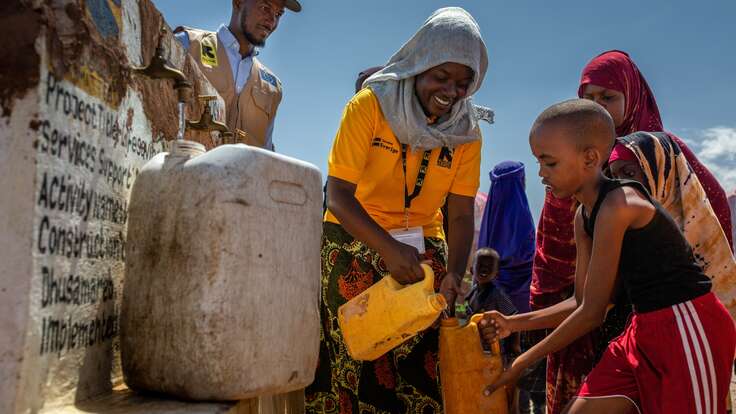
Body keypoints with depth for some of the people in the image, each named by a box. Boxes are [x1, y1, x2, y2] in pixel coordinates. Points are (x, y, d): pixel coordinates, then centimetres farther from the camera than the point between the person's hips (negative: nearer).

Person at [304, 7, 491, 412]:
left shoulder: (466, 130, -5)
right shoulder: (370, 105, -15)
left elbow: (461, 215, -7)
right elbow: (339, 194, -20)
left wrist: (453, 274, -24)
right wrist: (388, 249, -32)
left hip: (422, 245, 3)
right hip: (354, 239, -3)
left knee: (420, 357, 2)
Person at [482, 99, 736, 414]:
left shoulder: (617, 205, -22)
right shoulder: (584, 217, 5)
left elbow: (592, 313, -19)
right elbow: (583, 303, 9)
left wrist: (522, 363, -12)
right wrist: (514, 324, 2)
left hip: (688, 329, -8)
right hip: (643, 332, 9)